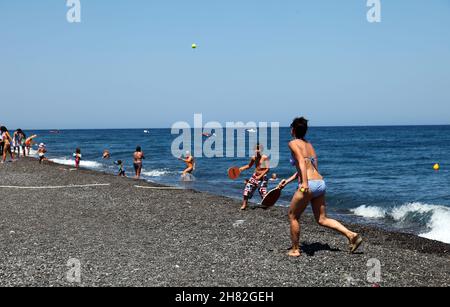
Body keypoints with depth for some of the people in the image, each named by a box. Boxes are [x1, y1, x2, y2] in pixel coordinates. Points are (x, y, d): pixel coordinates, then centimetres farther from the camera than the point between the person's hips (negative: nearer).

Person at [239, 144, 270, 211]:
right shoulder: (254, 158, 5)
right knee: (247, 188, -1)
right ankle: (245, 204, 11)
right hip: (255, 176, 6)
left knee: (263, 191, -11)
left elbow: (267, 169, -17)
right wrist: (241, 169, 8)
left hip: (263, 177, -6)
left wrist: (260, 176, -22)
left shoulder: (265, 157, -12)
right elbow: (249, 166, 23)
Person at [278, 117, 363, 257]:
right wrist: (288, 181, 30)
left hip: (309, 185, -8)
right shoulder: (309, 145, 22)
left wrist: (304, 183, -30)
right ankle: (351, 235, -2)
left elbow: (301, 162, -19)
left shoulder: (293, 143, -2)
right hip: (321, 183, 8)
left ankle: (295, 250, 16)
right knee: (322, 219, 12)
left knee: (293, 216, 11)